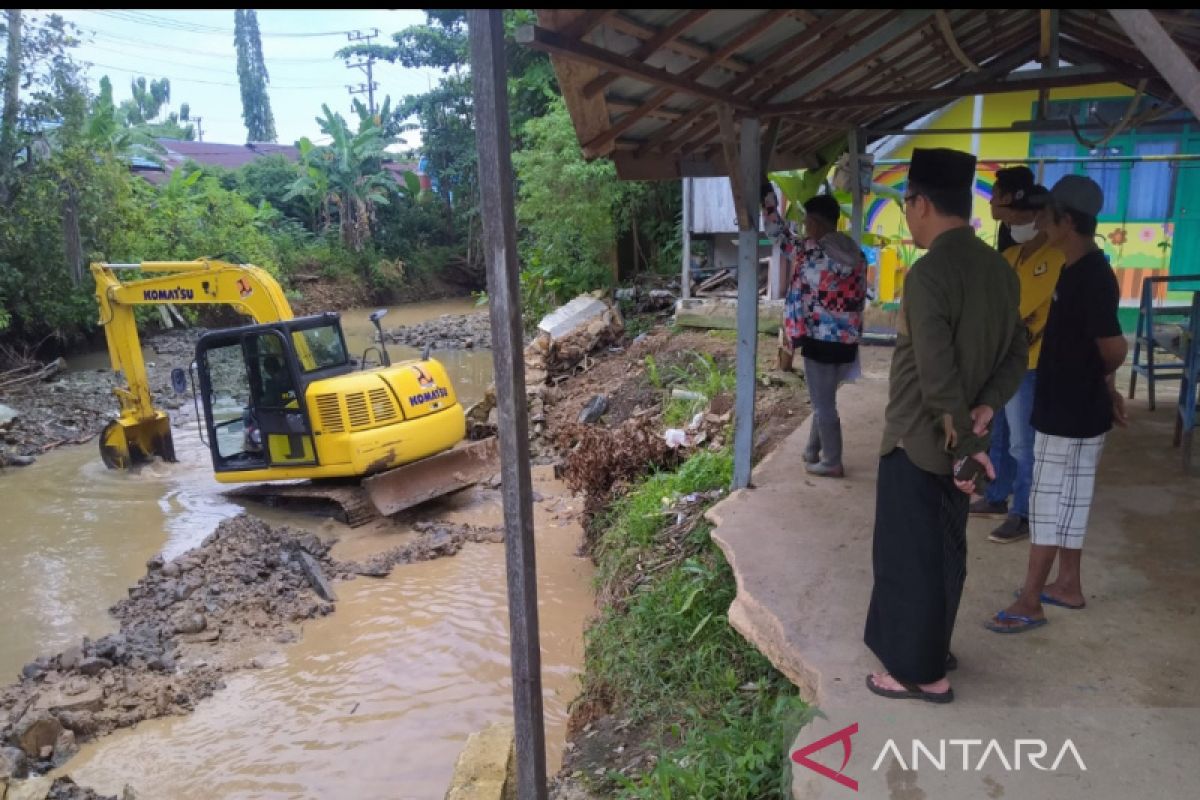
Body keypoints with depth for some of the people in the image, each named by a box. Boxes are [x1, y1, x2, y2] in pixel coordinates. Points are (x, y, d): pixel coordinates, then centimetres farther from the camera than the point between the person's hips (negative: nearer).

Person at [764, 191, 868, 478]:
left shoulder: (811, 250, -13)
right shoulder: (856, 254, 6)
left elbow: (786, 242, 5)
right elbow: (860, 298, 10)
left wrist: (770, 208, 16)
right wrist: (850, 331, 19)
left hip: (821, 340, -7)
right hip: (848, 340, 7)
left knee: (823, 403, 5)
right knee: (824, 399, 20)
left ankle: (832, 463, 13)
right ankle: (812, 451, 33)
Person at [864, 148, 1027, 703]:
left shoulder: (928, 274, -22)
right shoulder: (999, 269, 6)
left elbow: (938, 376, -26)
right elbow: (1015, 351, 8)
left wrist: (964, 442, -18)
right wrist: (986, 408, -4)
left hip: (920, 440, -8)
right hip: (956, 438, 8)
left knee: (909, 556, 6)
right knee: (944, 549, 20)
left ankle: (922, 672, 19)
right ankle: (932, 646, 37)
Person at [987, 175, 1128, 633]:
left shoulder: (1090, 278, -23)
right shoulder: (1080, 270, 8)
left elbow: (1114, 347, -28)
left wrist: (1104, 377, -7)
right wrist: (1107, 387, 15)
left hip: (1072, 414, -10)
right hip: (1067, 408, 10)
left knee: (1050, 506, -1)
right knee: (1067, 504, 18)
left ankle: (1030, 603, 9)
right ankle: (1068, 585, 32)